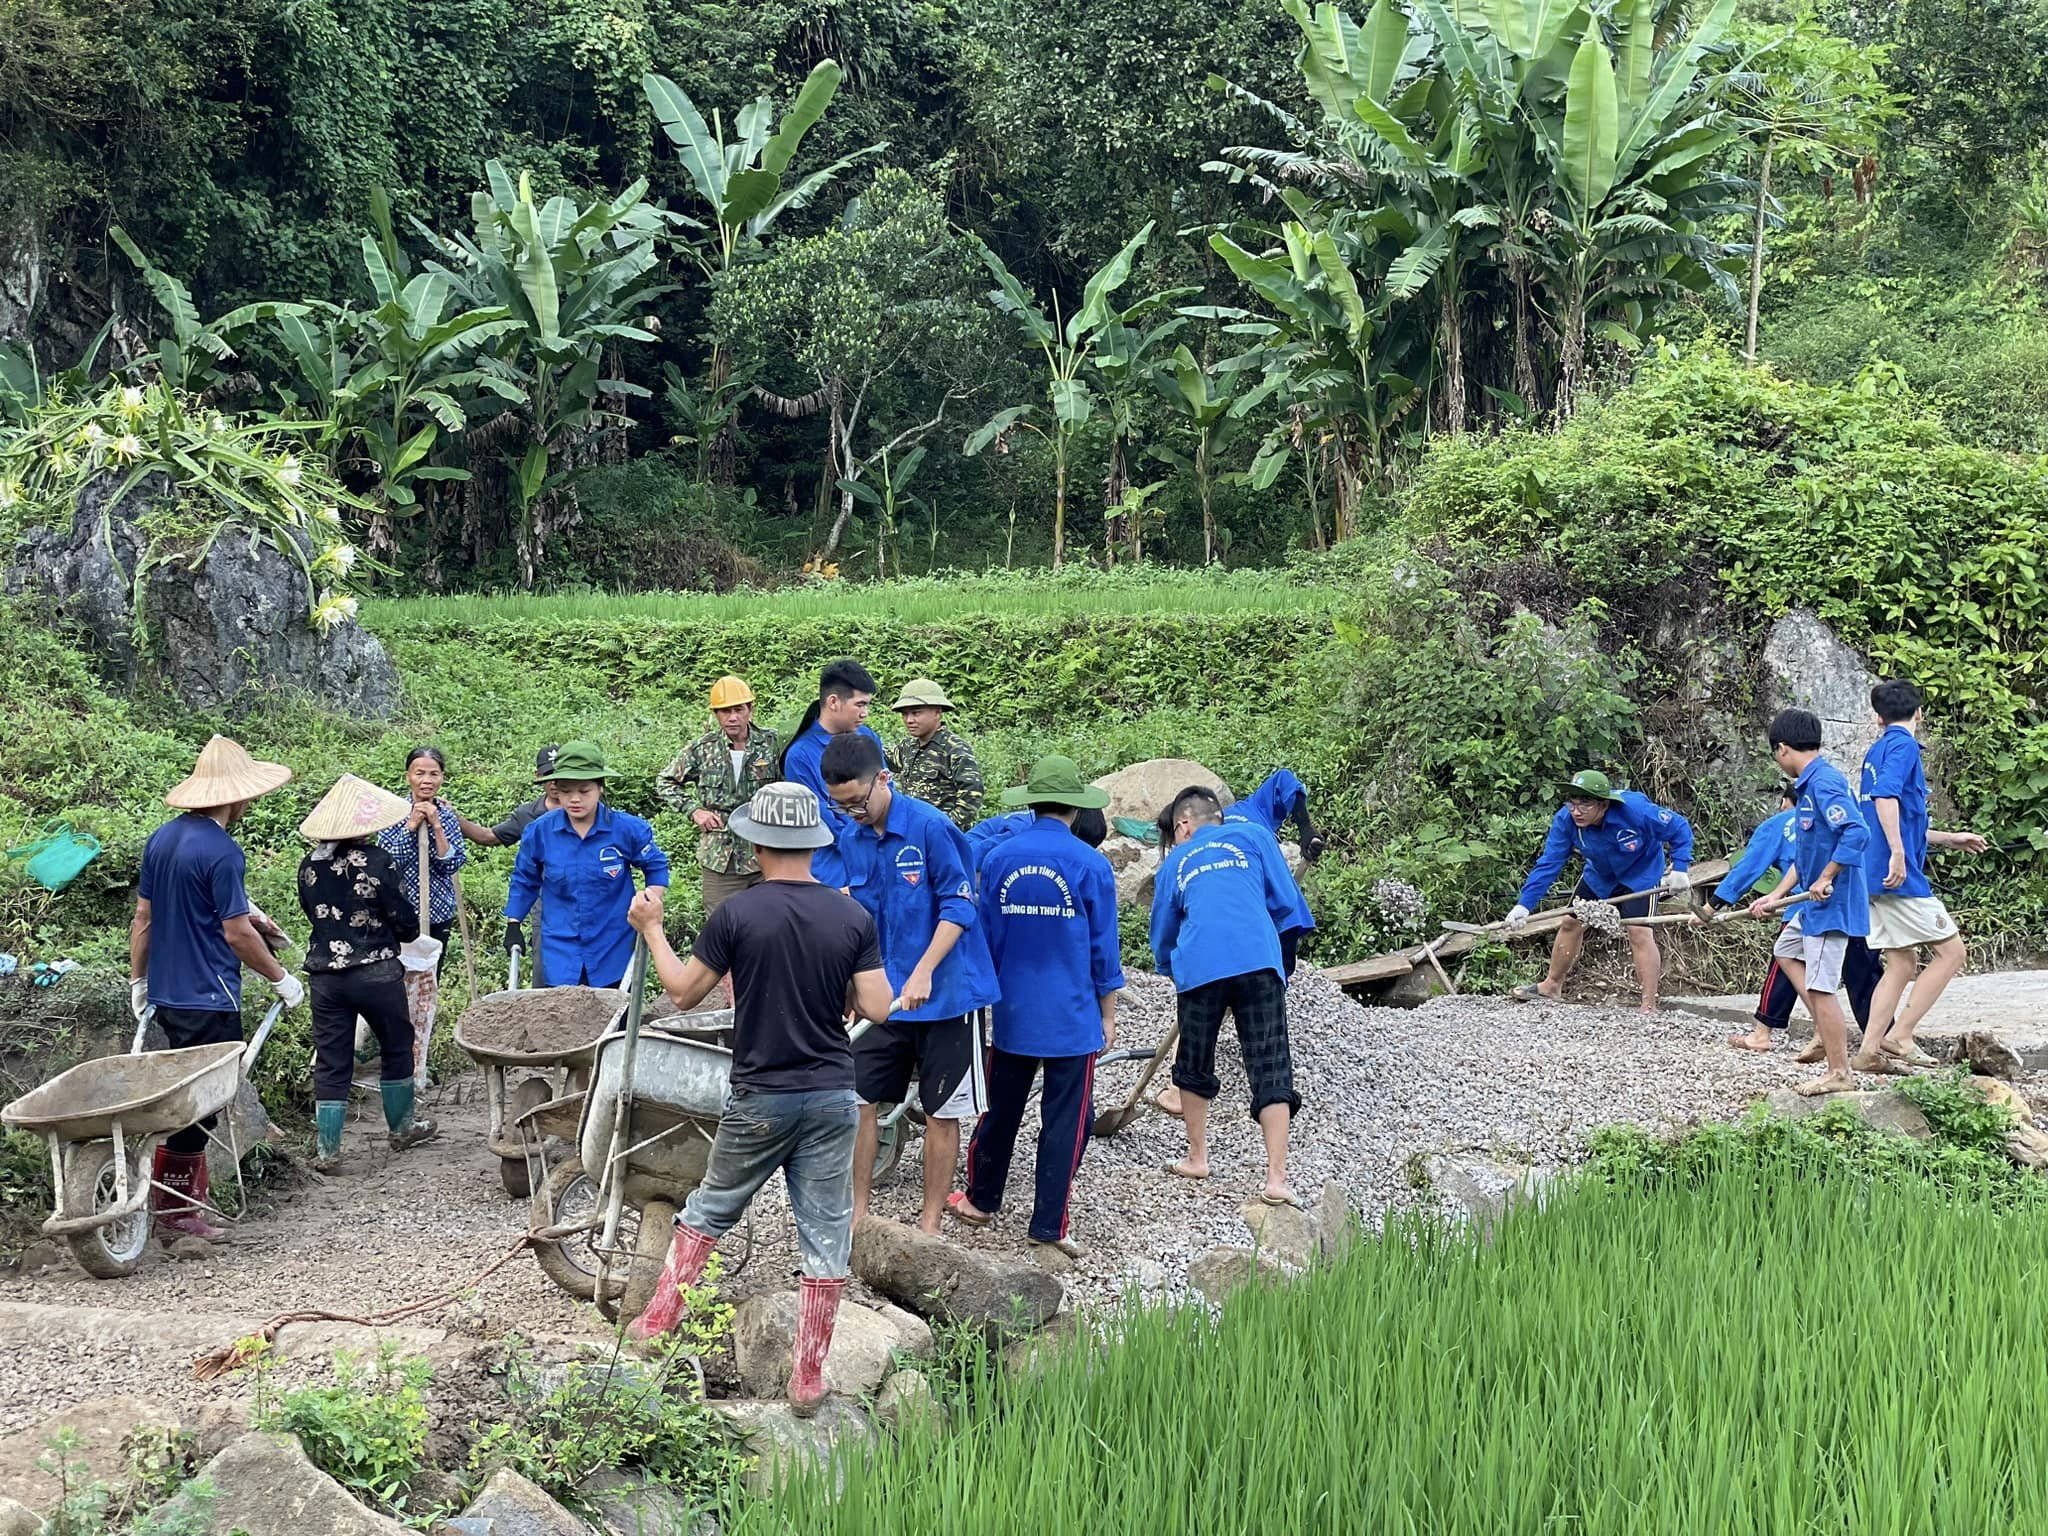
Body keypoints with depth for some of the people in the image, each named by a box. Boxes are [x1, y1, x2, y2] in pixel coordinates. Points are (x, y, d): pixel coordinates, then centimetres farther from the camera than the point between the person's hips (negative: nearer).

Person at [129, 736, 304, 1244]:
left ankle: (174, 1201, 23)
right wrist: (281, 978, -5)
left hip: (166, 993, 8)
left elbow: (143, 917, 13)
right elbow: (237, 932, -17)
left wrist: (138, 979, 21)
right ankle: (176, 1214, 8)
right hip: (208, 998, -8)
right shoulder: (222, 851, -19)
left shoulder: (162, 838, 7)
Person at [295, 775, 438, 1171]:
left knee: (331, 1060, 7)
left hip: (324, 973, 4)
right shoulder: (377, 862, -14)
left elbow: (314, 913, 13)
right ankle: (401, 1127, 30)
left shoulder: (309, 865, 0)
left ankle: (327, 1149, 6)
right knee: (396, 1047, 17)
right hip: (376, 973, -3)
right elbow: (408, 925, -9)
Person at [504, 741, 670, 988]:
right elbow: (524, 881, 10)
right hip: (559, 956, 1)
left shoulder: (628, 829, -10)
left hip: (614, 955, -1)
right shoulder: (539, 832, -6)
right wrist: (513, 926, 9)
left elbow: (656, 867, 5)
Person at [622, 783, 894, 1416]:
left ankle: (657, 1321, 27)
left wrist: (652, 928, 12)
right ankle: (808, 1378, 12)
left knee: (709, 1210, 21)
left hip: (760, 1099, -1)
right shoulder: (854, 917, -4)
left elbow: (683, 993, -1)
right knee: (825, 1237, 8)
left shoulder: (736, 914, -11)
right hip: (833, 1098, 1)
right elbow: (877, 1008, -4)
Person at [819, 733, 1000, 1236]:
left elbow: (959, 906, -17)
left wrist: (923, 974, -25)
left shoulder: (930, 827, -18)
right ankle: (857, 1213, 17)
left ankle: (930, 1223, 17)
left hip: (945, 992, -5)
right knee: (859, 1098, 5)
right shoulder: (851, 837, 1)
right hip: (884, 992, 5)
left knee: (941, 1112, 5)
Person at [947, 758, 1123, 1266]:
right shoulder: (1090, 866, -9)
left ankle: (981, 1200, 34)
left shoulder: (999, 859, -1)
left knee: (1001, 1110, 19)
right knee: (1065, 1123, 4)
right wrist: (1108, 1016, 7)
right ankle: (1047, 1230, 7)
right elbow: (1103, 950, -4)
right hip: (1073, 1018, -3)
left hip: (1011, 1013, 3)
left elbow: (985, 937, 7)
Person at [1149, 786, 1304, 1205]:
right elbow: (1284, 901, 12)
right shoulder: (1253, 835, 18)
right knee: (1271, 1070, 0)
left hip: (1199, 966, 1)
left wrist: (1169, 970, 45)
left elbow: (1162, 932, 27)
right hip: (1259, 961, -1)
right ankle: (1276, 1179, -7)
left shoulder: (1175, 860, 22)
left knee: (1194, 1066, 21)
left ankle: (1197, 1158, 32)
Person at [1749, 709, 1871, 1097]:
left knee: (1820, 987, -6)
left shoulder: (1824, 782, -19)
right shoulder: (1809, 785, 13)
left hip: (1833, 903, -11)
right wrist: (1776, 897, 19)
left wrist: (1826, 879, -23)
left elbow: (1856, 833, -31)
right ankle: (1827, 1032, 23)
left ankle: (1839, 1073, 2)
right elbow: (1803, 854, 19)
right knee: (1787, 950, 27)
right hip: (1816, 904, 11)